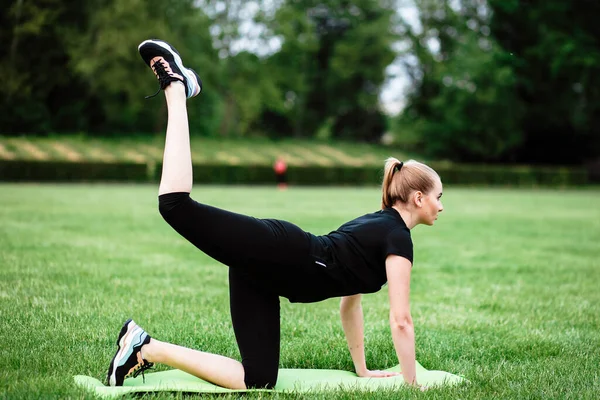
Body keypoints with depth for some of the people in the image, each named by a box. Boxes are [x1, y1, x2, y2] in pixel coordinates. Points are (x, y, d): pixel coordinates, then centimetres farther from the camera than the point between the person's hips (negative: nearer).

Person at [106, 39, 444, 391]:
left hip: (265, 270, 9)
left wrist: (362, 370, 37)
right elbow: (401, 320, -6)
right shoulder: (398, 237, -1)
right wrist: (412, 384, 1)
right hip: (276, 255, -9)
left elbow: (349, 303, 35)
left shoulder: (377, 226, 28)